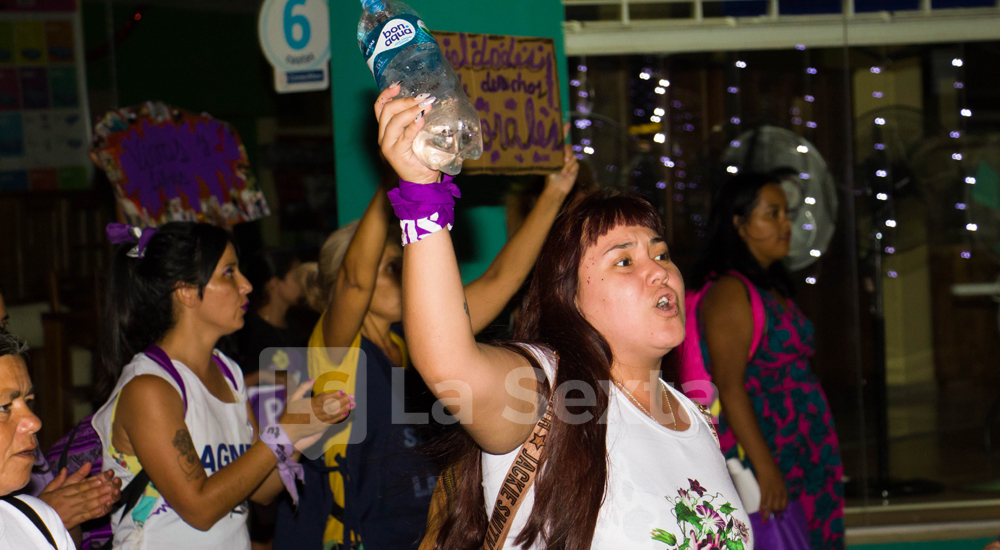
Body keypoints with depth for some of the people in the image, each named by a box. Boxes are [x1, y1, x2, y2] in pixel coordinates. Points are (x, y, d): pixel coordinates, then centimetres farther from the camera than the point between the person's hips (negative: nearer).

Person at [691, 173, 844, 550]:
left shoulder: (774, 290, 18)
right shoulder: (729, 292, -11)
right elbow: (730, 387, -18)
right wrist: (766, 468, -23)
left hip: (800, 457, 9)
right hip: (759, 455, -9)